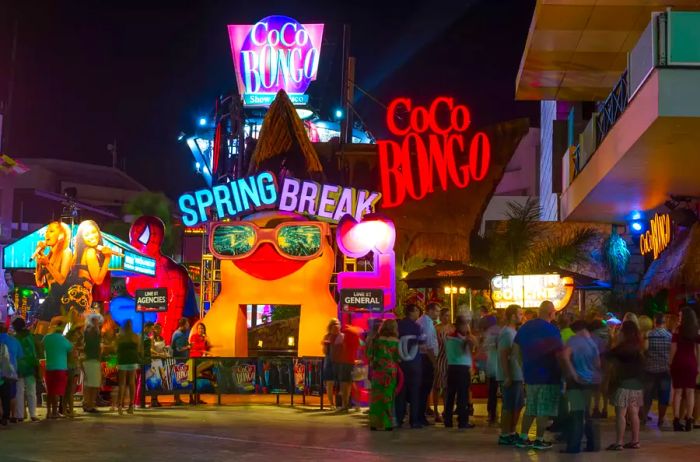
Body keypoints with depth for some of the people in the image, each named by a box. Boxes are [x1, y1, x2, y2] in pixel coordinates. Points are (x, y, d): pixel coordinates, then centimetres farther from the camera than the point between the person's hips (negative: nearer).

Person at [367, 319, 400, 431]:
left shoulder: (376, 340, -4)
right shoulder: (396, 342, -6)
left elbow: (369, 355, 0)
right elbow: (399, 358, -2)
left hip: (377, 371, 1)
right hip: (391, 372, -1)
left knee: (376, 397, 8)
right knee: (388, 398, 7)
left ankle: (375, 423, 8)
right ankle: (387, 423, 6)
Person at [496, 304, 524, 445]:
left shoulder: (513, 332, 16)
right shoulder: (507, 332, -15)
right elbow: (503, 356, -20)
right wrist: (507, 376, -23)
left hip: (516, 375, 10)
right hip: (510, 376, -10)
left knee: (517, 405, 15)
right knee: (509, 406, -5)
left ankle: (511, 432, 23)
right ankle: (504, 435, 1)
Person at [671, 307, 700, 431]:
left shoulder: (678, 330, -4)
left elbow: (673, 349, -5)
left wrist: (671, 363, 2)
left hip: (678, 362, -1)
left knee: (678, 391, 2)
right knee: (690, 392, 4)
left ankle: (676, 421, -2)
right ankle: (688, 421, 0)